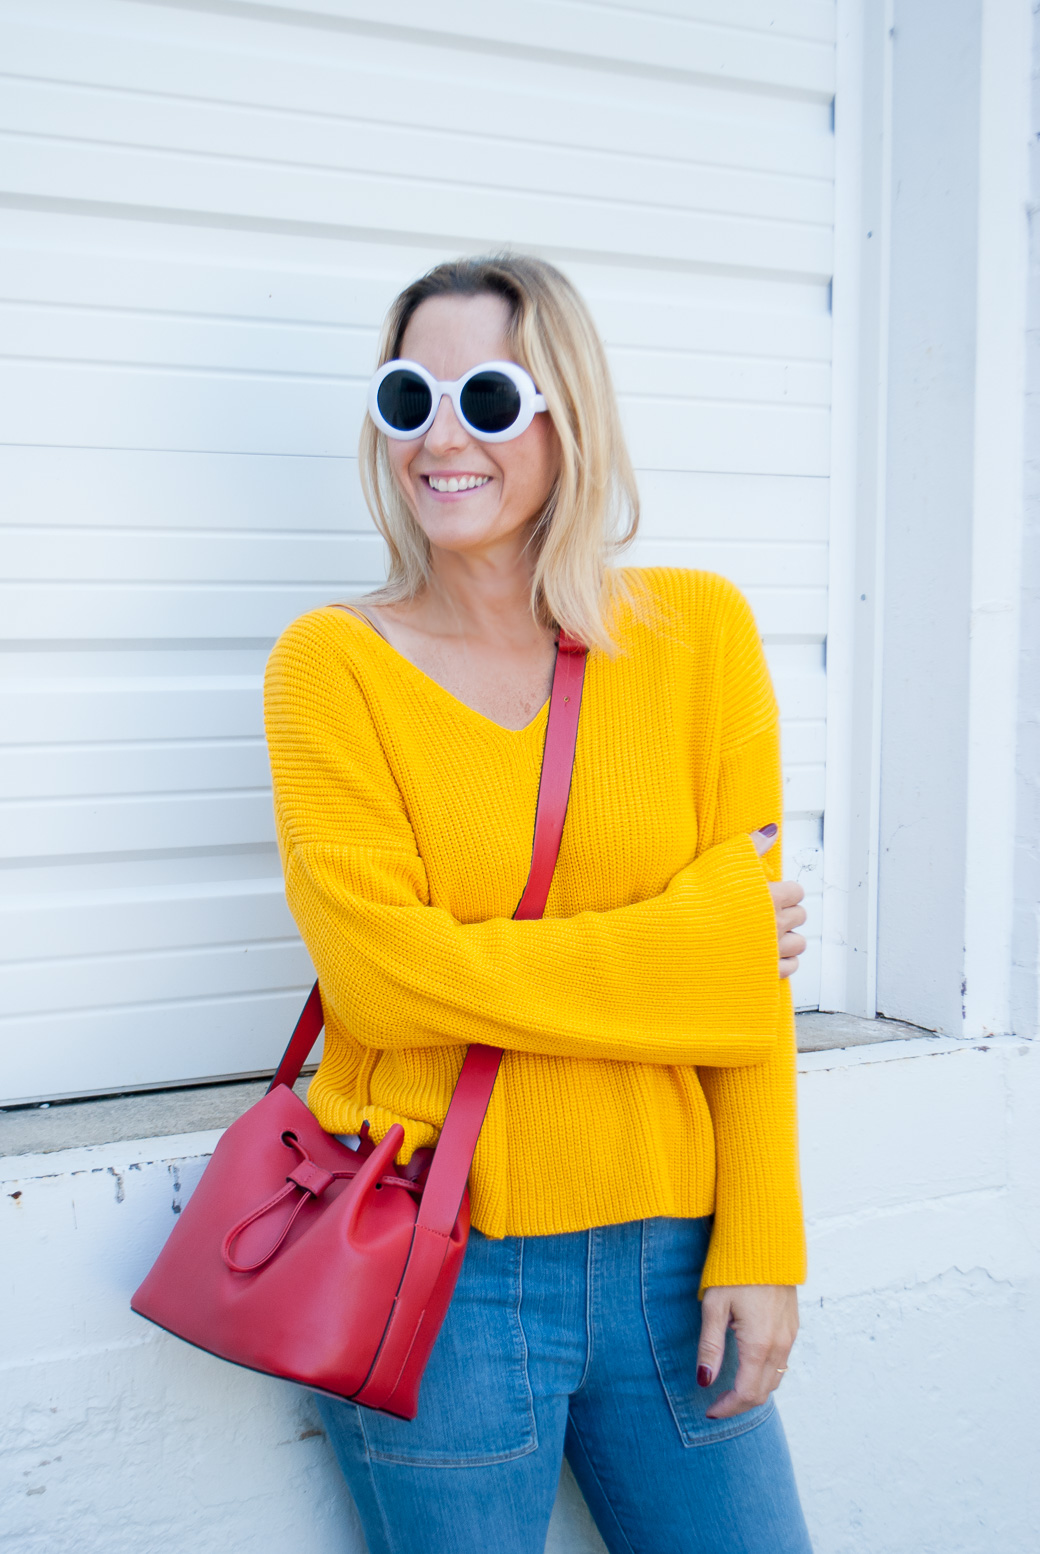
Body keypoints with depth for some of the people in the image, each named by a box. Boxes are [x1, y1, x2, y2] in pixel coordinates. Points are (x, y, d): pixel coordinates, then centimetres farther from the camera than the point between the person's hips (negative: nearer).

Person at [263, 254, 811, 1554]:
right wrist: (683, 947, -12)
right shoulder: (335, 662, -4)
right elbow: (380, 973, -14)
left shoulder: (698, 630, 1)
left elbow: (750, 956, 0)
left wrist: (760, 1248, -4)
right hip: (435, 1274, -2)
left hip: (667, 1253, 2)